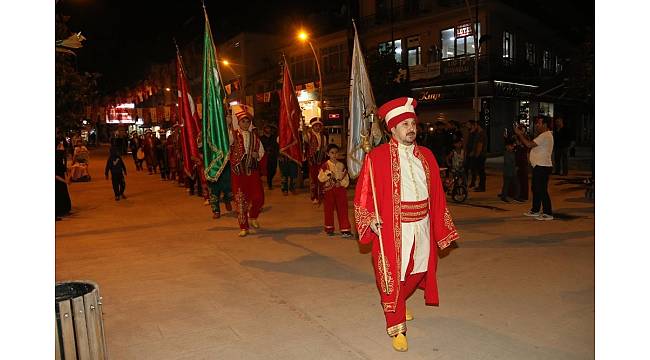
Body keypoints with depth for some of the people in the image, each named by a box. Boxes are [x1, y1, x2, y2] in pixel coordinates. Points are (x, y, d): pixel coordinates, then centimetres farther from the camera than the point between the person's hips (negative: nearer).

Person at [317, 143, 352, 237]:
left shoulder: (341, 165, 7)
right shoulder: (325, 165, -1)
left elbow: (346, 178, 7)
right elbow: (320, 178, -9)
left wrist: (341, 183, -10)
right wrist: (328, 174, -23)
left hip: (340, 189, 2)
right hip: (328, 190, -2)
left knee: (343, 210, -1)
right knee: (329, 210, 9)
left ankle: (345, 230, 2)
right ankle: (329, 229, 24)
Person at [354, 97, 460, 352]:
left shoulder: (426, 156, 7)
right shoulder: (377, 157, -9)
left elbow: (436, 193, 9)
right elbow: (364, 192, -8)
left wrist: (440, 226, 9)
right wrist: (371, 218, -20)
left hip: (421, 226, 6)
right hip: (391, 229, -5)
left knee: (417, 271, 20)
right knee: (392, 276, 2)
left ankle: (397, 304, 48)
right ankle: (397, 328, 18)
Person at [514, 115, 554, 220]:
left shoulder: (546, 135, -16)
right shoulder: (543, 135, 19)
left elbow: (529, 144, -22)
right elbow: (531, 144, 18)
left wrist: (519, 134, -13)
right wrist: (521, 135, 12)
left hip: (543, 167, -11)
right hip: (539, 166, 11)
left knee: (542, 190, -8)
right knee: (535, 188, 16)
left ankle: (548, 213, -2)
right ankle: (535, 210, 26)